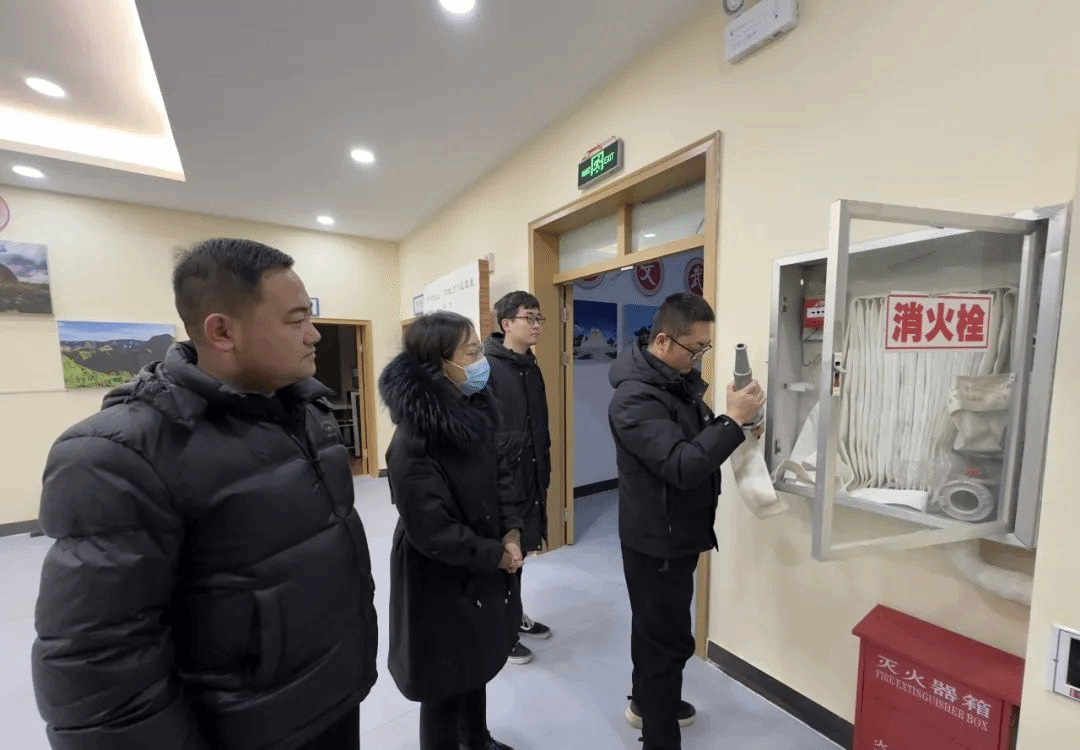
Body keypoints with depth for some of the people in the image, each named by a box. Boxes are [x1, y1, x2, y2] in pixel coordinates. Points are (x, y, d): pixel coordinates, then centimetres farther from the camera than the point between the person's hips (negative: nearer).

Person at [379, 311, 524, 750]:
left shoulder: (474, 412, -3)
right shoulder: (413, 442, -28)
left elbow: (500, 473, 5)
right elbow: (432, 531, -25)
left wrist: (511, 532, -6)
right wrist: (496, 554, -15)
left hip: (482, 571, 8)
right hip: (442, 582, -7)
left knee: (478, 664, 28)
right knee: (447, 681, 17)